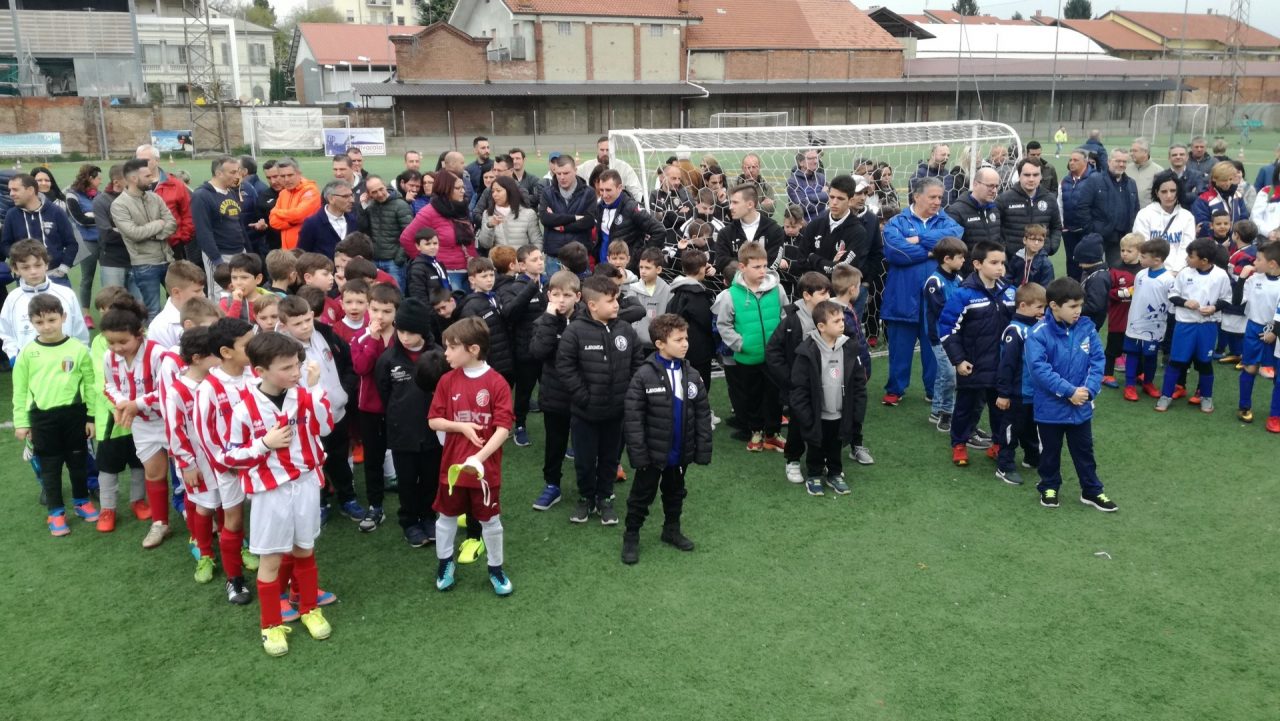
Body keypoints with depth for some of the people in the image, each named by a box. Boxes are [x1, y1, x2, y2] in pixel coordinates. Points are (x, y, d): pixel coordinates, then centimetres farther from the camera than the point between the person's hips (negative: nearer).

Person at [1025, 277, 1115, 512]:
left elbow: (1097, 360, -3)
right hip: (1050, 407, -3)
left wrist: (1089, 389, -17)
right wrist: (1069, 391, -24)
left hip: (1082, 407, 4)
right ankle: (1049, 487, 34)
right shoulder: (1039, 333, -19)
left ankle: (1092, 491, 31)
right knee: (1050, 451, 16)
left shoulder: (1086, 328, -4)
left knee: (1084, 451, 17)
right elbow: (1039, 368, -25)